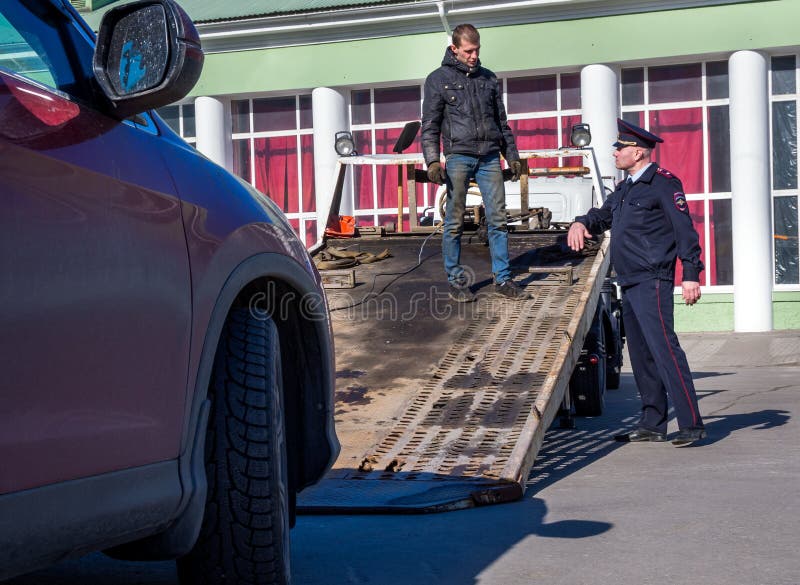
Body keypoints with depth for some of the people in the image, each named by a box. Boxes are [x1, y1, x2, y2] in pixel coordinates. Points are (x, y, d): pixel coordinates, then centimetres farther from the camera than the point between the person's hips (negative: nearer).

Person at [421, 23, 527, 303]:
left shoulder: (488, 78, 16)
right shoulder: (438, 79, 4)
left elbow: (502, 121, 21)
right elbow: (430, 125, 0)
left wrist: (512, 156, 17)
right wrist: (432, 161, -11)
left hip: (490, 157, 4)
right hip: (458, 156, -3)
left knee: (498, 219, 1)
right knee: (454, 223, -1)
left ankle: (502, 279, 7)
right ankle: (456, 280, 8)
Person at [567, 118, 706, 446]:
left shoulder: (663, 183, -7)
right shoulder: (626, 188, 20)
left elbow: (685, 231, -13)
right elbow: (603, 215, 31)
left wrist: (690, 275, -19)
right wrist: (582, 224, 7)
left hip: (652, 283, -10)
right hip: (629, 284, 10)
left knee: (664, 348, -16)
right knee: (641, 356, 11)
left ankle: (691, 424, -16)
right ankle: (652, 425, 17)